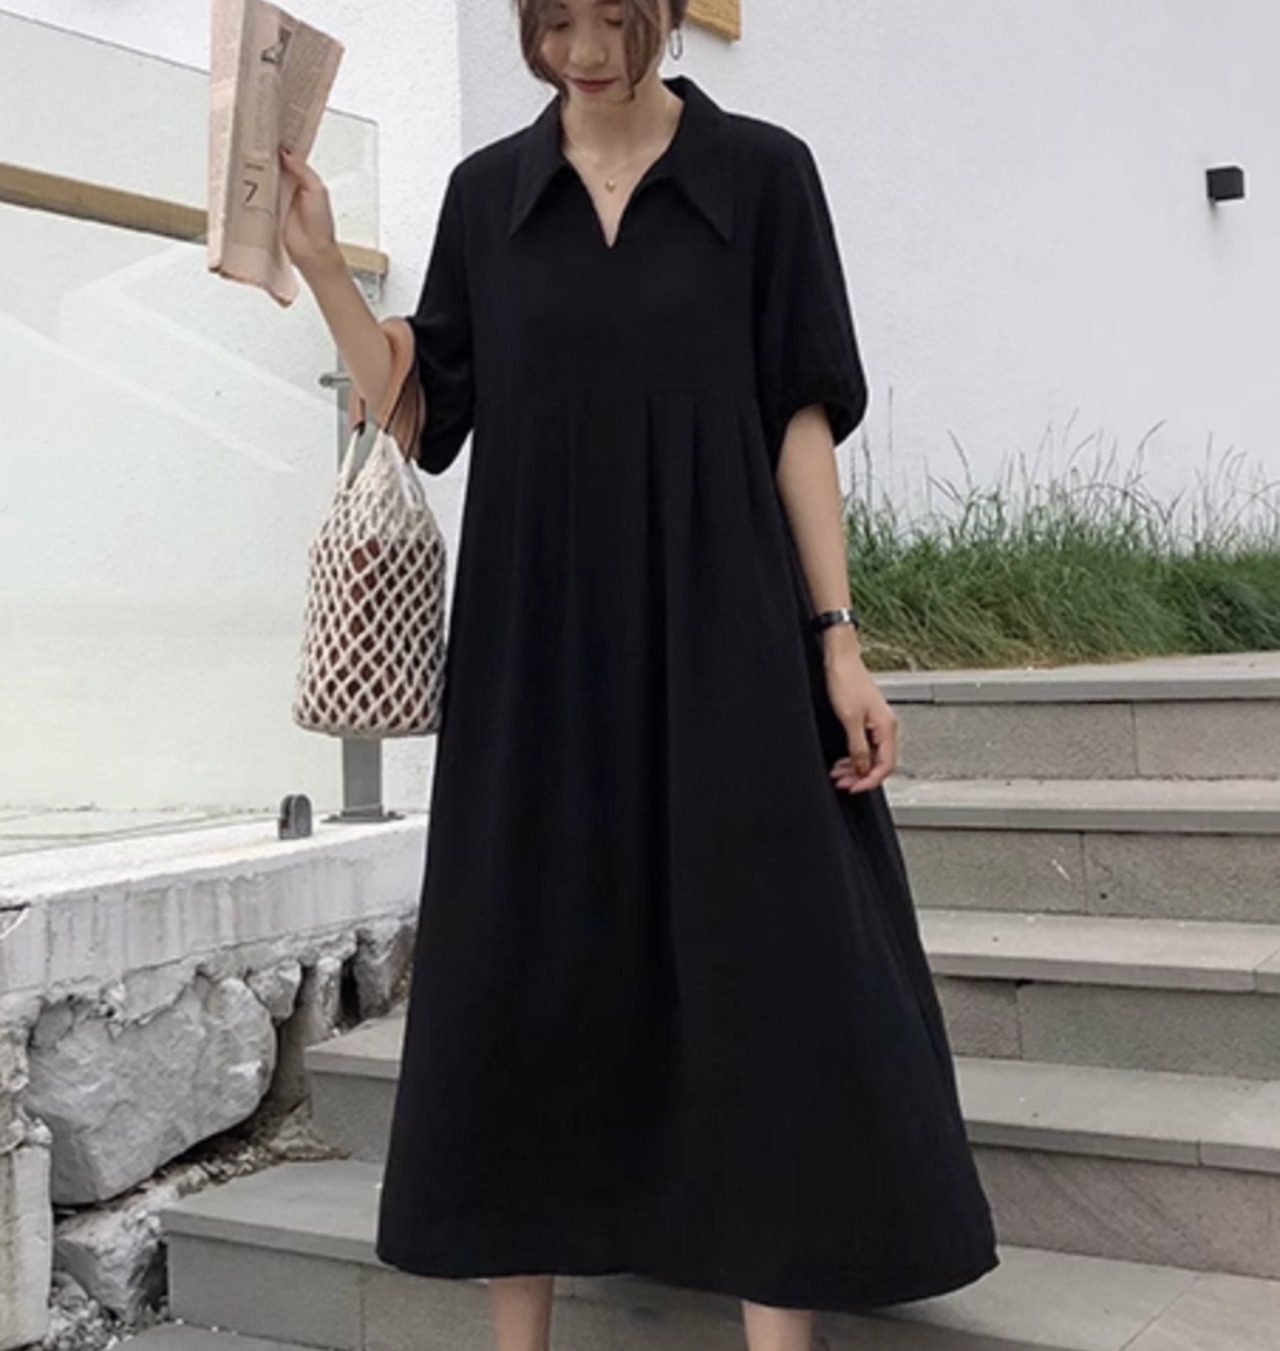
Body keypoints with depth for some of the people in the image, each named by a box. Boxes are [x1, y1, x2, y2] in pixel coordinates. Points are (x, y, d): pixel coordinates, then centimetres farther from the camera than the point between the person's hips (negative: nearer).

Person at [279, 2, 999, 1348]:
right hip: (537, 649, 3)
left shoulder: (760, 173, 3)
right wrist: (320, 266, -1)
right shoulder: (487, 191, 9)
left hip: (721, 635, -2)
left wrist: (838, 640, -6)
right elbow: (426, 417, 9)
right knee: (525, 988, 7)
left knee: (765, 983, -3)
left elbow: (802, 418, 0)